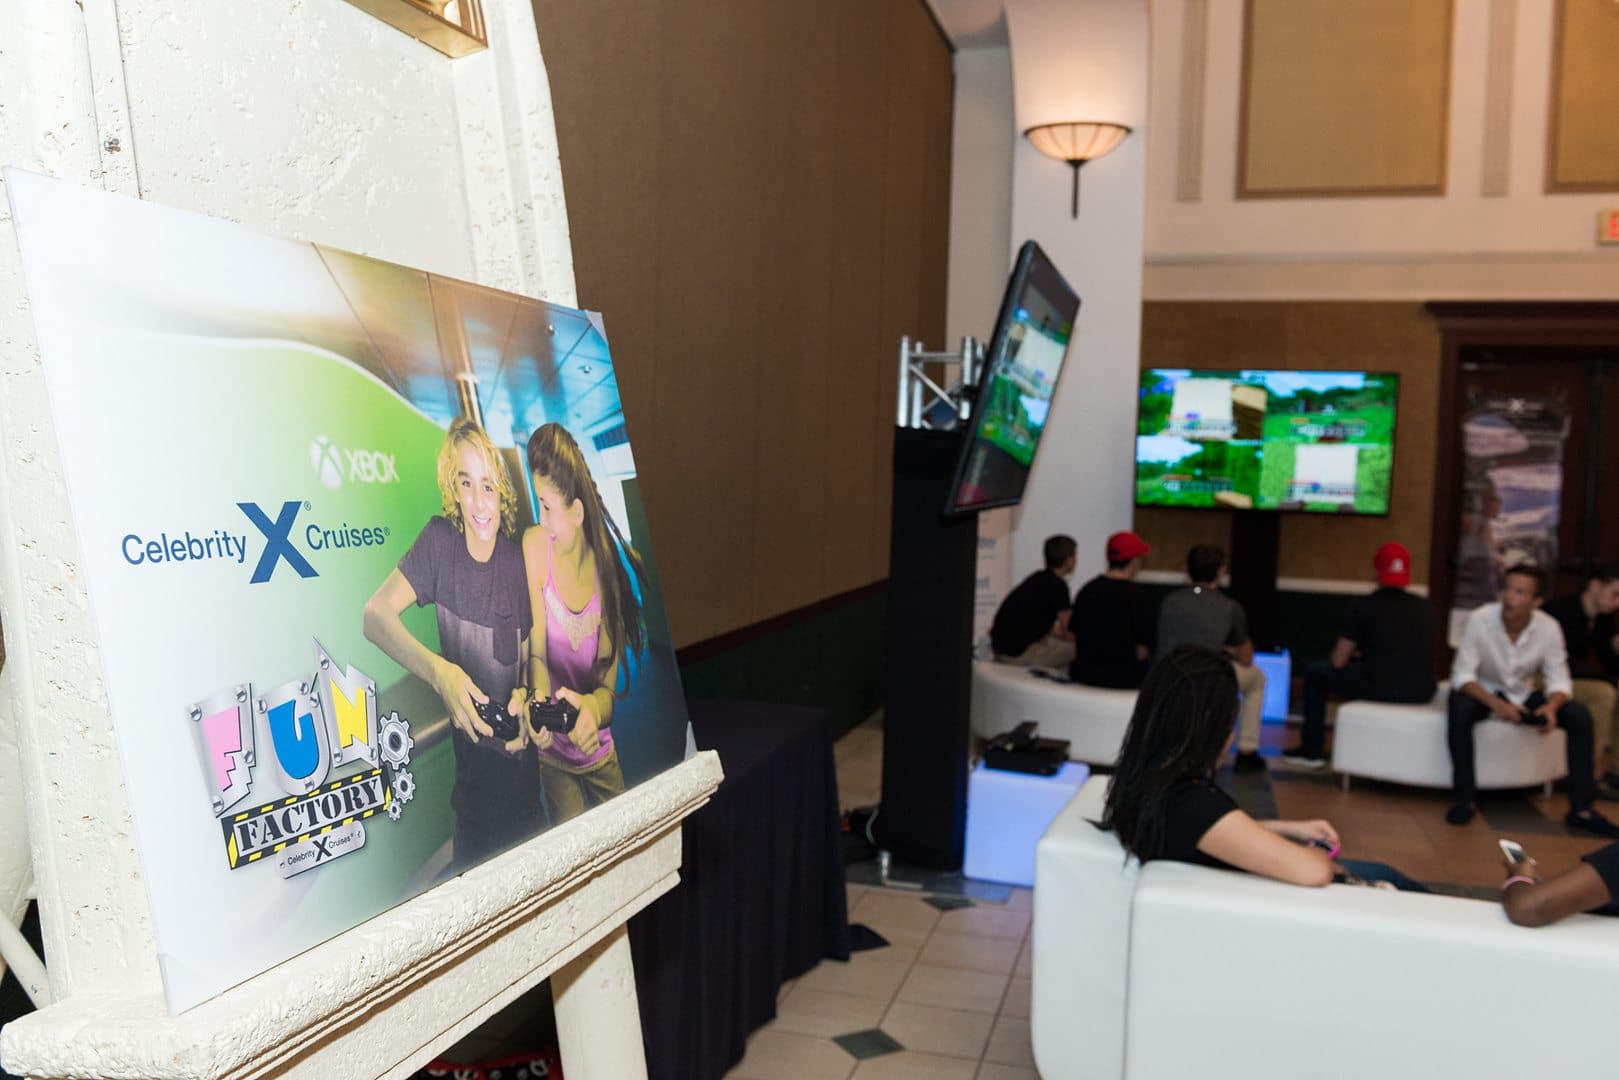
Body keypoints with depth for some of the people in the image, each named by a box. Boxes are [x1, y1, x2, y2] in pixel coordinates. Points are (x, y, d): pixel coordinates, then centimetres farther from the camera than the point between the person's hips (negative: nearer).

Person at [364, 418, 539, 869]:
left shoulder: (517, 560, -7)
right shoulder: (439, 540, -12)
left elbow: (530, 659, 1)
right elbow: (375, 614, -20)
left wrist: (524, 697, -21)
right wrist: (437, 670, -35)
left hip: (519, 756, 1)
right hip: (470, 759, -1)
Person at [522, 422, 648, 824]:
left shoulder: (607, 564, -10)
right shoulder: (534, 545, -15)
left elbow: (609, 684, -10)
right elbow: (536, 654, -15)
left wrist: (593, 707, -33)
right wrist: (540, 700, -36)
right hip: (553, 753, -2)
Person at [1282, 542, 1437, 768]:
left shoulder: (1365, 606, -6)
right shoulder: (1424, 608, 6)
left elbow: (1338, 662, -2)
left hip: (1379, 690, -5)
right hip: (1421, 692, 5)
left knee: (1315, 672, 19)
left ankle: (1312, 751, 24)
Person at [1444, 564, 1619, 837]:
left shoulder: (1549, 628, -15)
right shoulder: (1478, 620, -24)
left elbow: (1559, 679, -9)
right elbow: (1462, 674, -22)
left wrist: (1551, 706, -33)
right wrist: (1495, 703, -40)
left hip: (1523, 696, 3)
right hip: (1483, 692, -3)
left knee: (1580, 716, -19)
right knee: (1459, 709, -36)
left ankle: (1581, 809, -9)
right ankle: (1465, 799, -23)